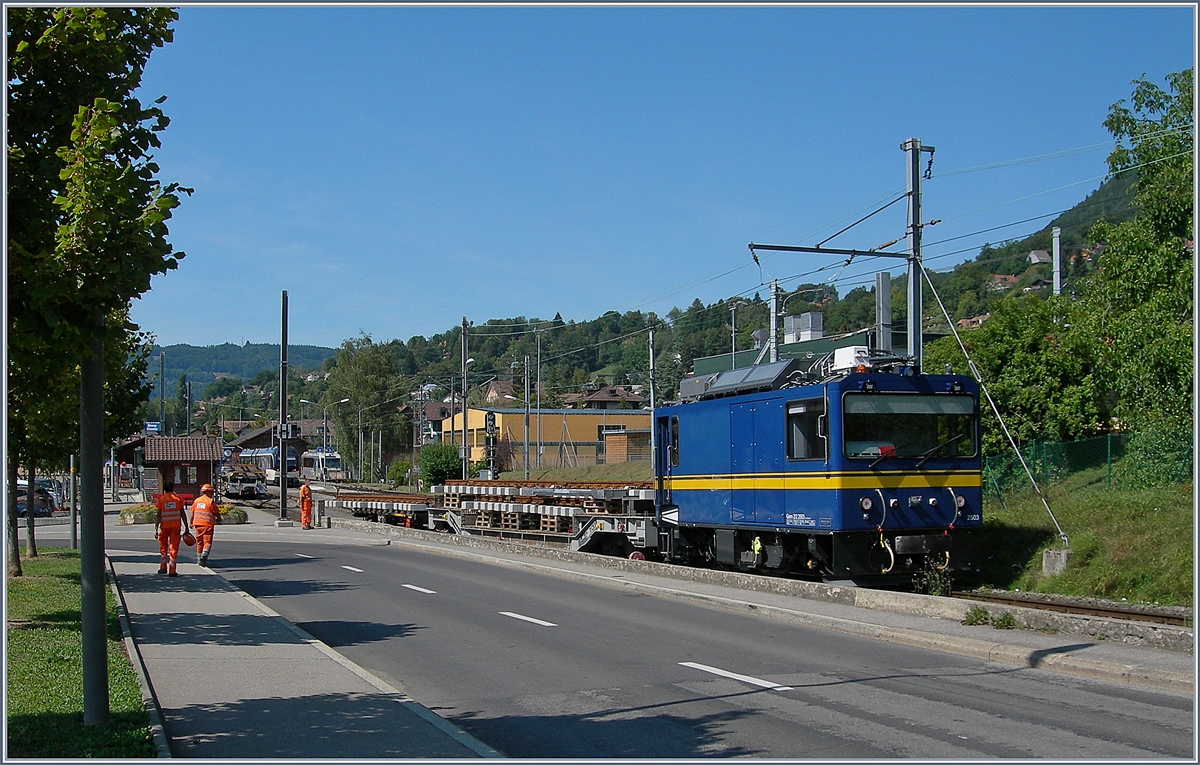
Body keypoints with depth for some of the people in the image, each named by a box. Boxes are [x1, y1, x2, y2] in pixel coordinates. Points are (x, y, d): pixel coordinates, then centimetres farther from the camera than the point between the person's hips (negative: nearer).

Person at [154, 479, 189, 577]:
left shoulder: (161, 499, -1)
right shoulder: (178, 498, 2)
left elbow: (158, 515, -5)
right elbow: (182, 514, 1)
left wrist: (156, 529, -3)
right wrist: (186, 527, 5)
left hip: (164, 526, 0)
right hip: (176, 526, 0)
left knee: (163, 547, 18)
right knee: (174, 548, 2)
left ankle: (163, 567, 18)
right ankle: (172, 571, -3)